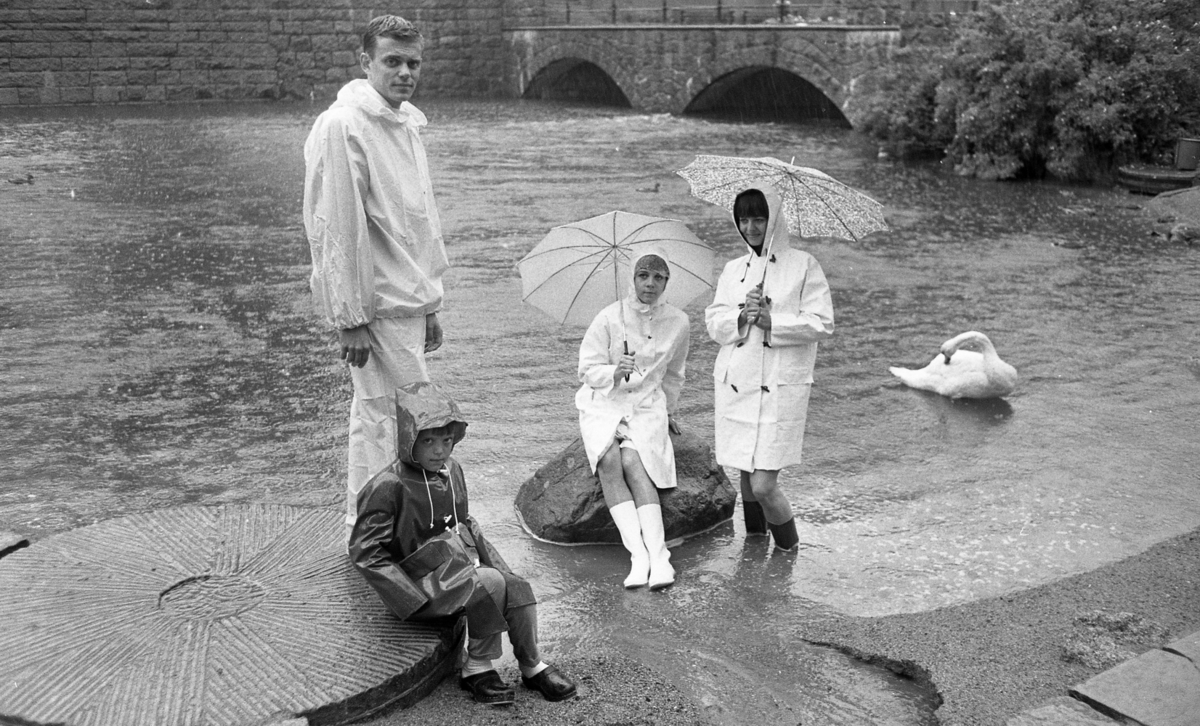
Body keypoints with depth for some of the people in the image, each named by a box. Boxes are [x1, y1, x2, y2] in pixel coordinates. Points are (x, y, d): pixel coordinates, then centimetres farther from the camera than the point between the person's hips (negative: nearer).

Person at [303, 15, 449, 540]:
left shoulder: (407, 124, 15)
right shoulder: (343, 127, -14)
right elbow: (337, 231, -18)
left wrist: (430, 305, 20)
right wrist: (350, 319, -19)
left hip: (409, 303, 9)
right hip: (377, 308, -9)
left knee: (376, 415, 17)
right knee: (389, 420, -3)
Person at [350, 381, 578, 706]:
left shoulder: (451, 471, 6)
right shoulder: (387, 487, -18)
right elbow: (365, 551, -16)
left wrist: (495, 564, 7)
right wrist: (414, 598, -19)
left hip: (463, 567, 7)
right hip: (424, 582, -7)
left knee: (518, 589, -13)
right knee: (491, 585, -26)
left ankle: (532, 667, 5)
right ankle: (477, 667, -8)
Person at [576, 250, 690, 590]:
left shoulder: (677, 322, 3)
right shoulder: (609, 317, -6)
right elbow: (587, 370, -3)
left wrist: (667, 411, 24)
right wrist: (616, 372, -21)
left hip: (648, 405, 1)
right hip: (603, 404, 0)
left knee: (633, 461, -28)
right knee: (609, 461, -28)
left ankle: (658, 554, -34)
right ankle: (638, 554, -32)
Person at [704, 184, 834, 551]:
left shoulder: (803, 265, 1)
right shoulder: (733, 269, 14)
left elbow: (822, 324, -7)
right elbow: (713, 323, 8)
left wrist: (770, 321, -15)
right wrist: (741, 317, -12)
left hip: (780, 386, -4)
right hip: (734, 384, 5)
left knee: (763, 484, -9)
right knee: (746, 476, 12)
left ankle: (789, 552, 16)